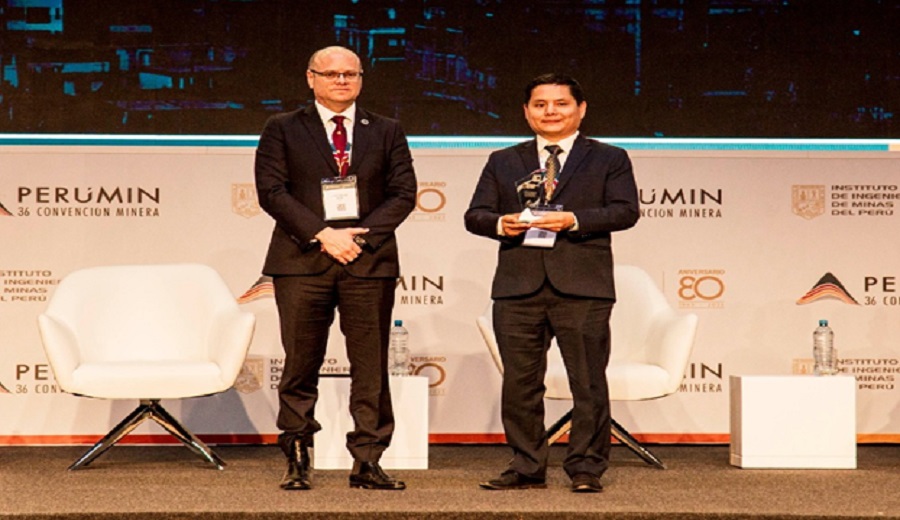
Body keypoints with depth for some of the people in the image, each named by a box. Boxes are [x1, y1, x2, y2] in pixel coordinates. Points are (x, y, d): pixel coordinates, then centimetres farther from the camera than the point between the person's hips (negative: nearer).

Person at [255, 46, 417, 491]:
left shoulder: (386, 132, 14)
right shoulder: (283, 129, 9)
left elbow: (403, 193, 7)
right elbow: (272, 190, -1)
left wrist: (362, 235, -8)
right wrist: (322, 234, -12)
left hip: (369, 260, 1)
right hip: (302, 260, -1)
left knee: (371, 366, -1)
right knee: (301, 365, 1)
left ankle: (366, 462, 4)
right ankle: (297, 461, 10)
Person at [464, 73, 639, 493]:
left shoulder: (609, 159, 11)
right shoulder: (503, 162, 18)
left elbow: (626, 210, -2)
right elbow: (475, 214, 12)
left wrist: (574, 219, -16)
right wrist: (500, 223, -11)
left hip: (582, 287, -2)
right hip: (518, 286, 2)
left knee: (588, 382, -1)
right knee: (519, 382, 4)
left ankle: (586, 468, 7)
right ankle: (526, 468, 14)